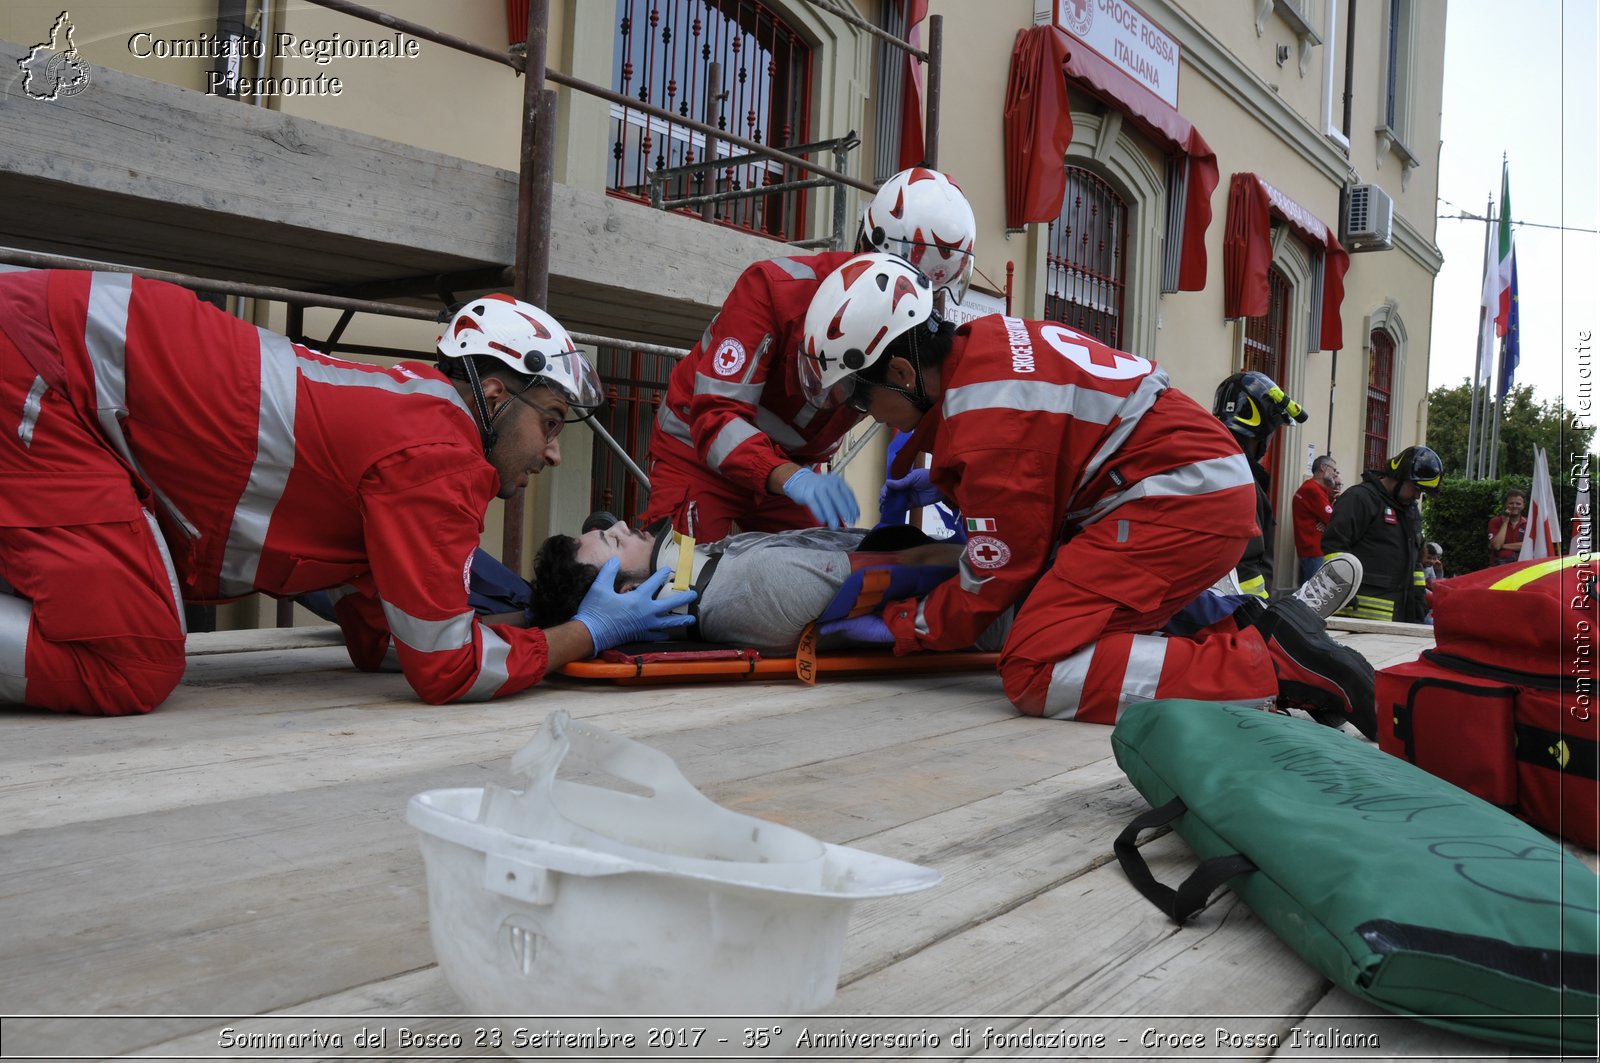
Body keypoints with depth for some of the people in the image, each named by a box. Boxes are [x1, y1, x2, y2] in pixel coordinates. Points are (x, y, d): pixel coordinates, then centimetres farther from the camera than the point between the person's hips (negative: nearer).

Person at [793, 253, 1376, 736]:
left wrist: (897, 626, 1)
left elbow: (1000, 575, -11)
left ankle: (1274, 665, -17)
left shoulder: (988, 416, -20)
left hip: (1182, 502, -10)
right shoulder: (982, 342, 8)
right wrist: (939, 484, 16)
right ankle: (1244, 626, 10)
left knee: (1036, 674, -17)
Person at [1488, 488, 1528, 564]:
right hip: (1499, 563, -2)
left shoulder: (1528, 523, 9)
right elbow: (1496, 546, -9)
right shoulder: (1495, 521, 4)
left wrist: (1503, 546, -7)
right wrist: (1505, 522, -6)